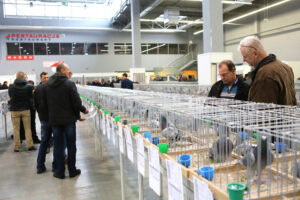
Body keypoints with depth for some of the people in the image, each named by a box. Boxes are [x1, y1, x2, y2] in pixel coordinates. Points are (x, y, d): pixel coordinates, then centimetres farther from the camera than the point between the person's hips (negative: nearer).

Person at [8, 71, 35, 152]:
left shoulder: (11, 86, -10)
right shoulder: (29, 86, -10)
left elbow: (10, 96, 2)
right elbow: (30, 97, -2)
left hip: (15, 110, 0)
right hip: (26, 110, 0)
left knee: (16, 129, 9)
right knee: (27, 128, 10)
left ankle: (17, 147, 12)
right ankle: (30, 145, 11)